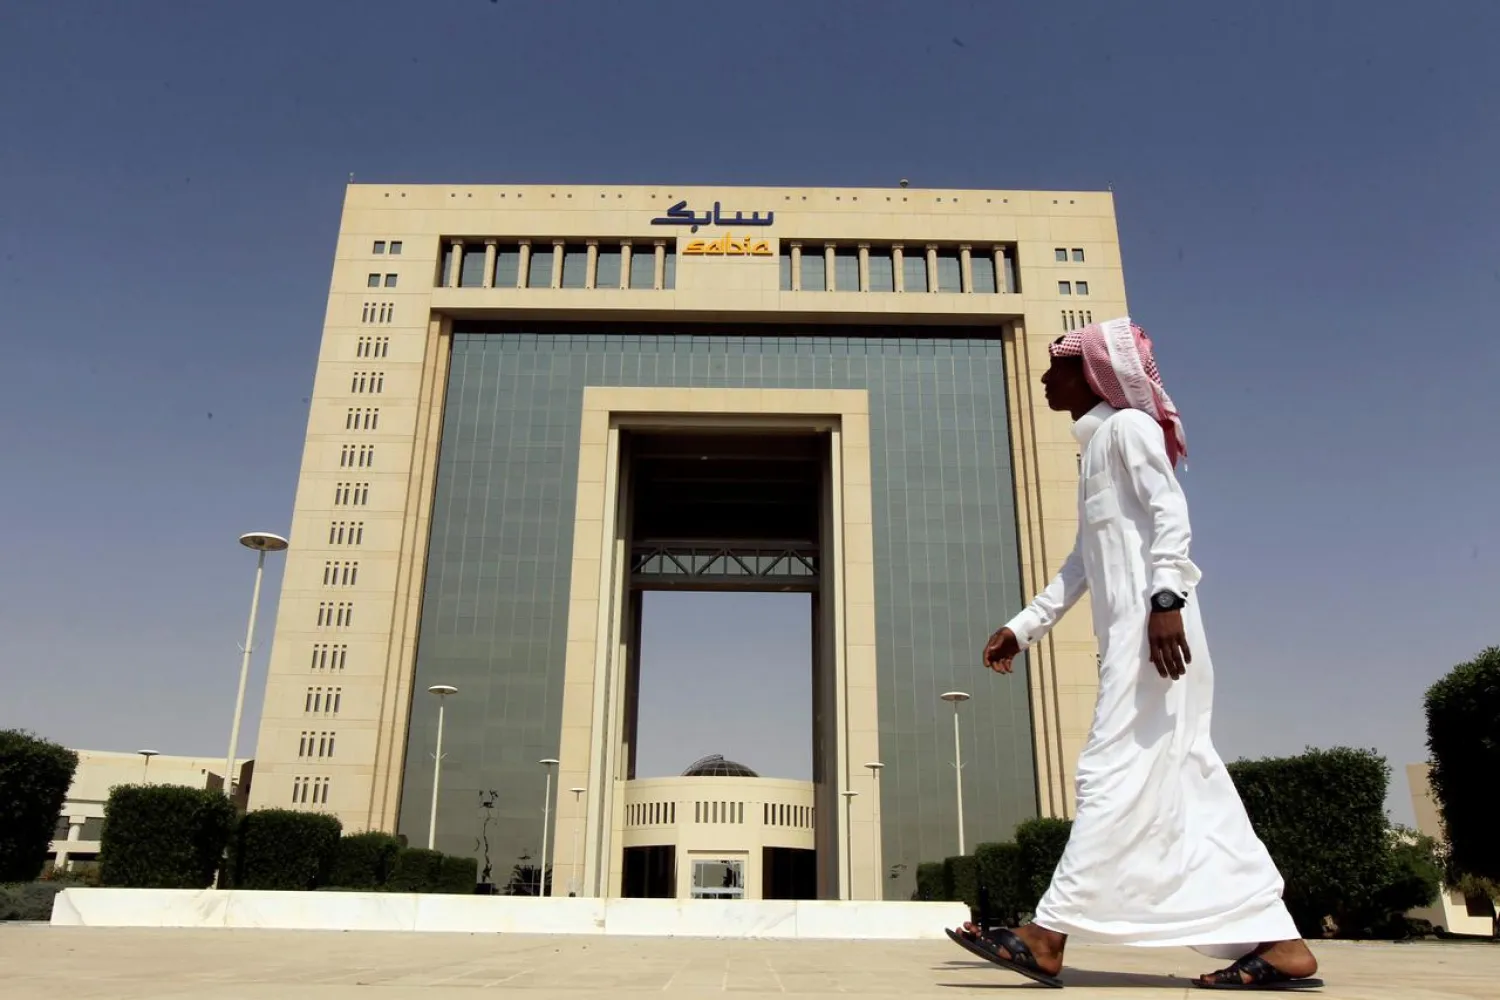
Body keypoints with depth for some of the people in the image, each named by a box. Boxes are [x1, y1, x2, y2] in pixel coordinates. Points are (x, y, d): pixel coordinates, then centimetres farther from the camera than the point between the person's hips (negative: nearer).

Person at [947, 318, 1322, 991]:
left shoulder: (1128, 425, 2)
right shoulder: (1098, 445, 27)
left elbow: (1169, 512, -13)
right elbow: (1082, 563, 25)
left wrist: (1166, 598, -26)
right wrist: (1022, 628, 21)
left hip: (1153, 625, -10)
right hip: (1127, 633, 10)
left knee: (1117, 771, -11)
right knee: (1183, 783, 4)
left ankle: (1048, 935, -11)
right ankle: (1279, 944, 5)